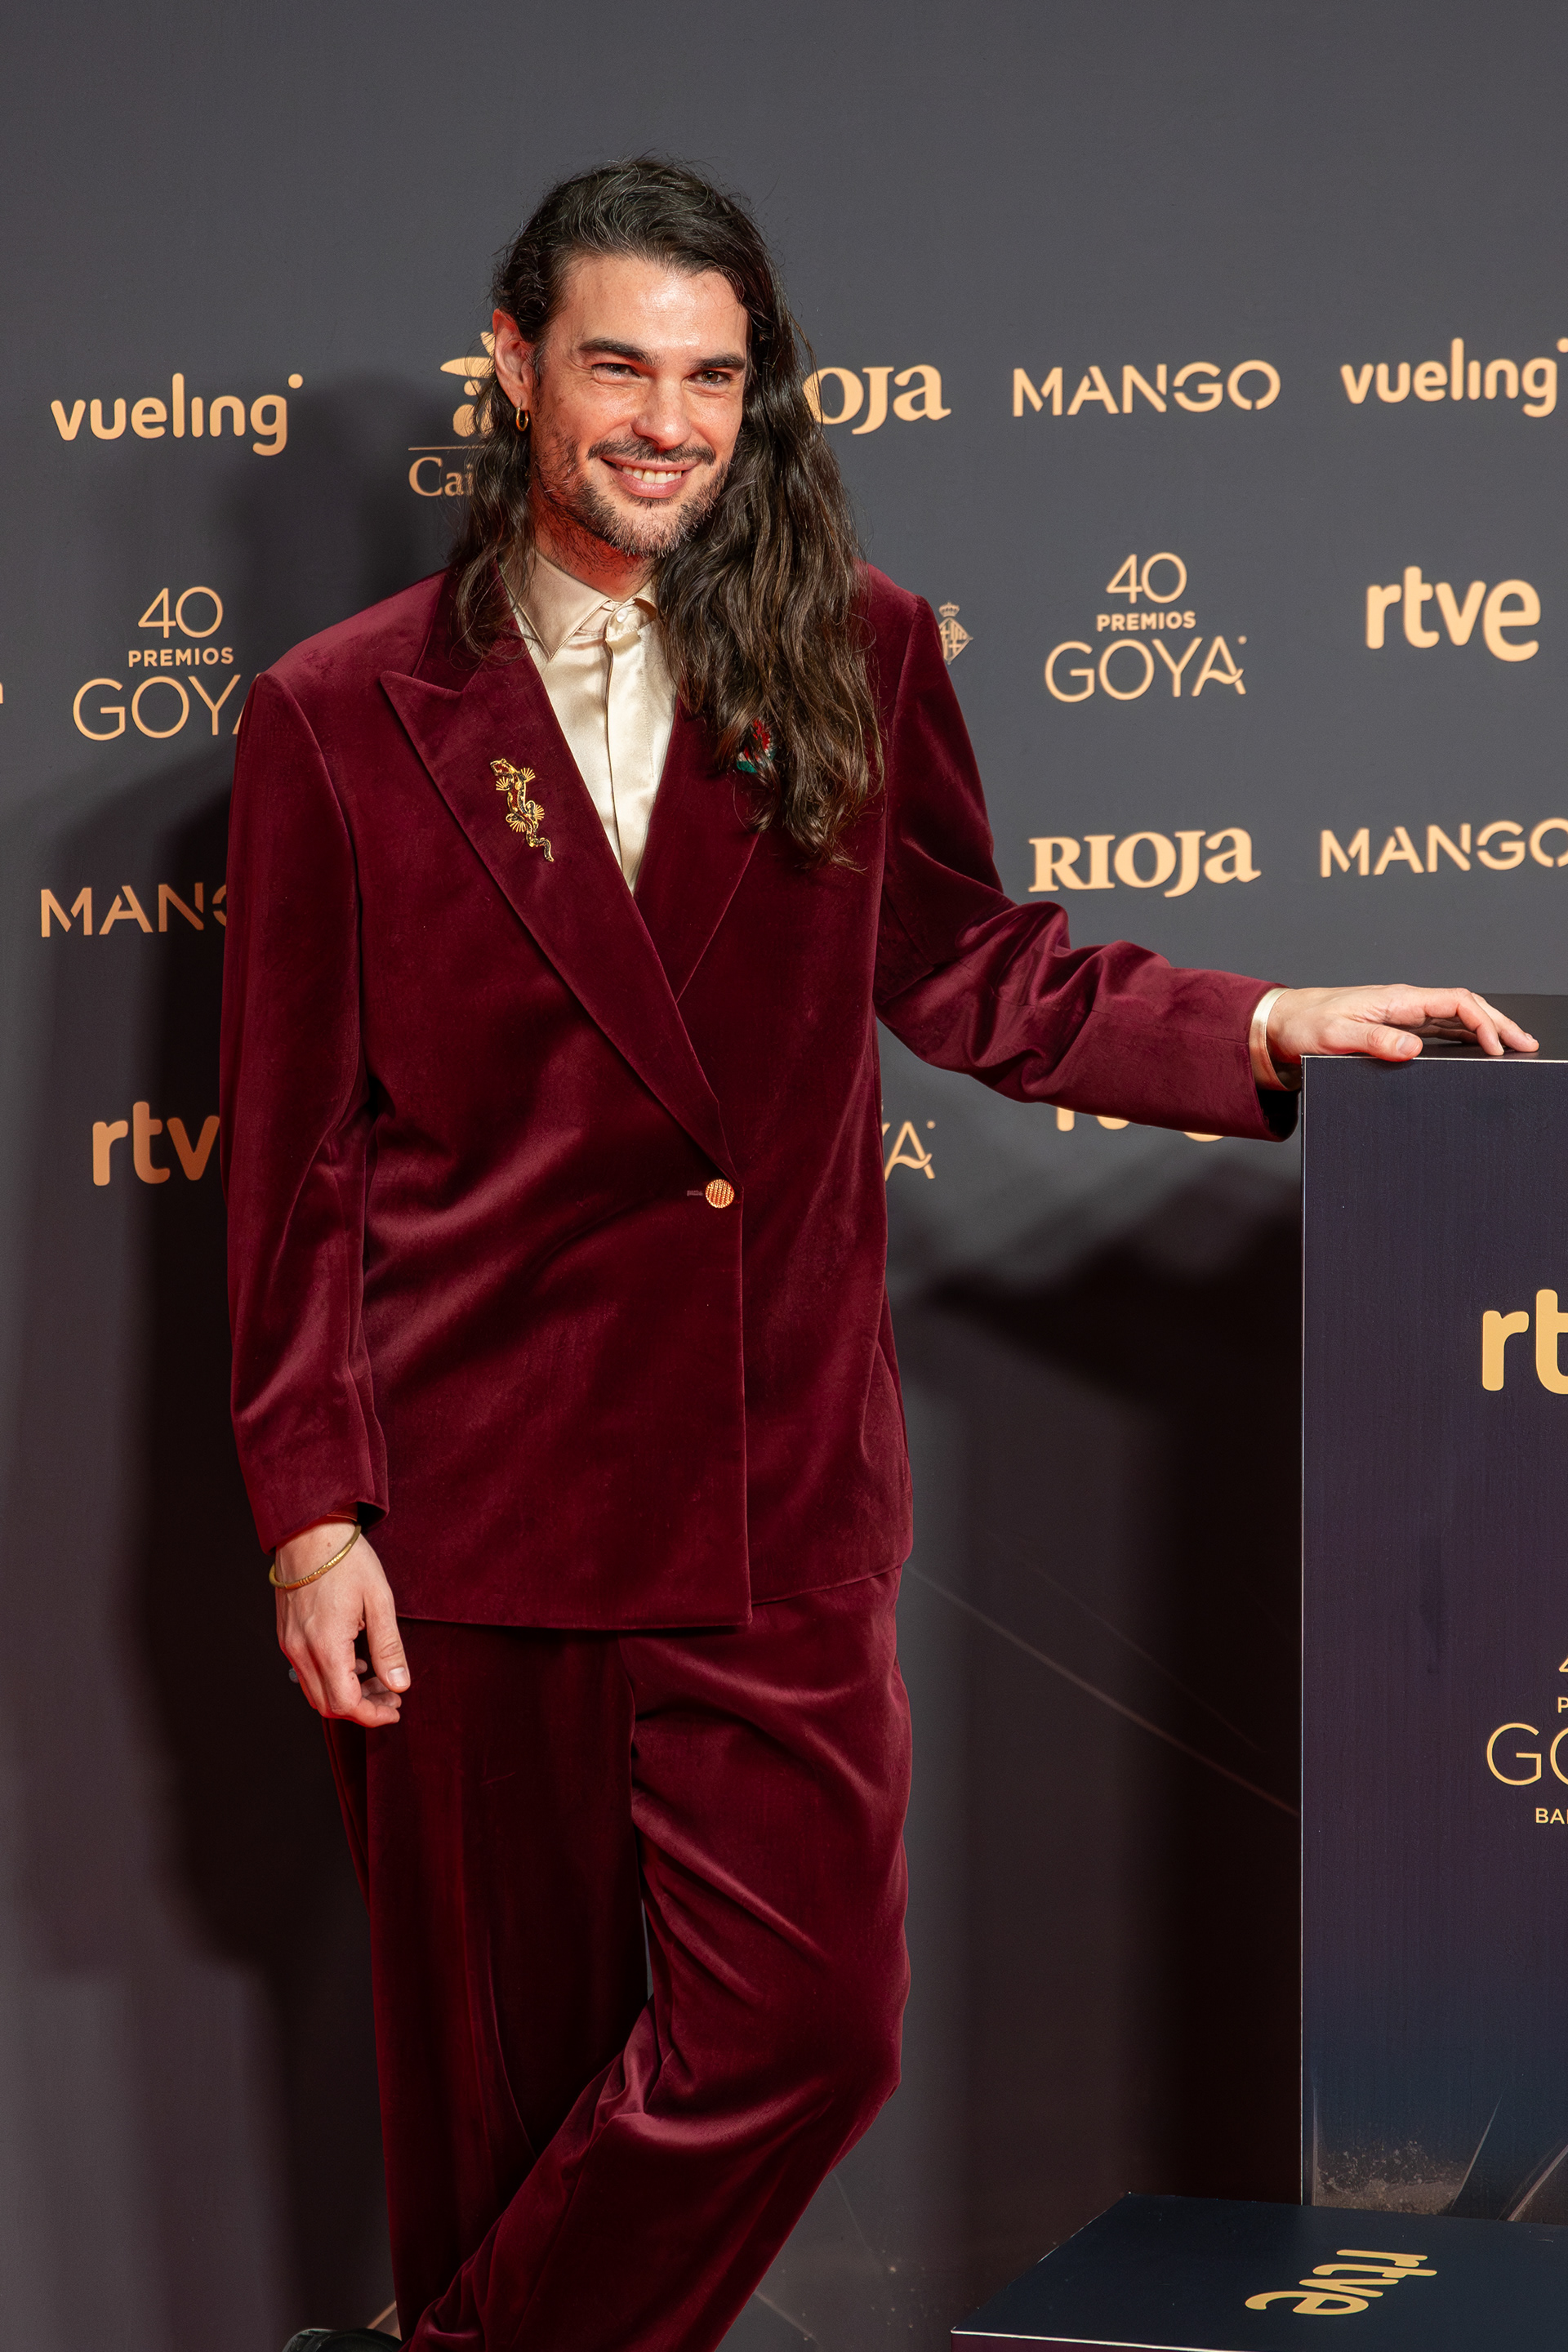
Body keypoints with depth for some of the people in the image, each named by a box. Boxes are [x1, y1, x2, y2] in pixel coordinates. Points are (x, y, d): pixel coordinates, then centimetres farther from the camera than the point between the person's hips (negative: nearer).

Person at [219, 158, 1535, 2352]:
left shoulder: (858, 658, 6)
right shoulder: (340, 715, 1)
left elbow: (969, 970, 18)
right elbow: (293, 1154, 2)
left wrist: (1267, 1026, 3)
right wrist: (311, 1510, -3)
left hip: (777, 1488, 2)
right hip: (471, 1493, -2)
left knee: (805, 2024, -3)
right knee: (508, 2058, 8)